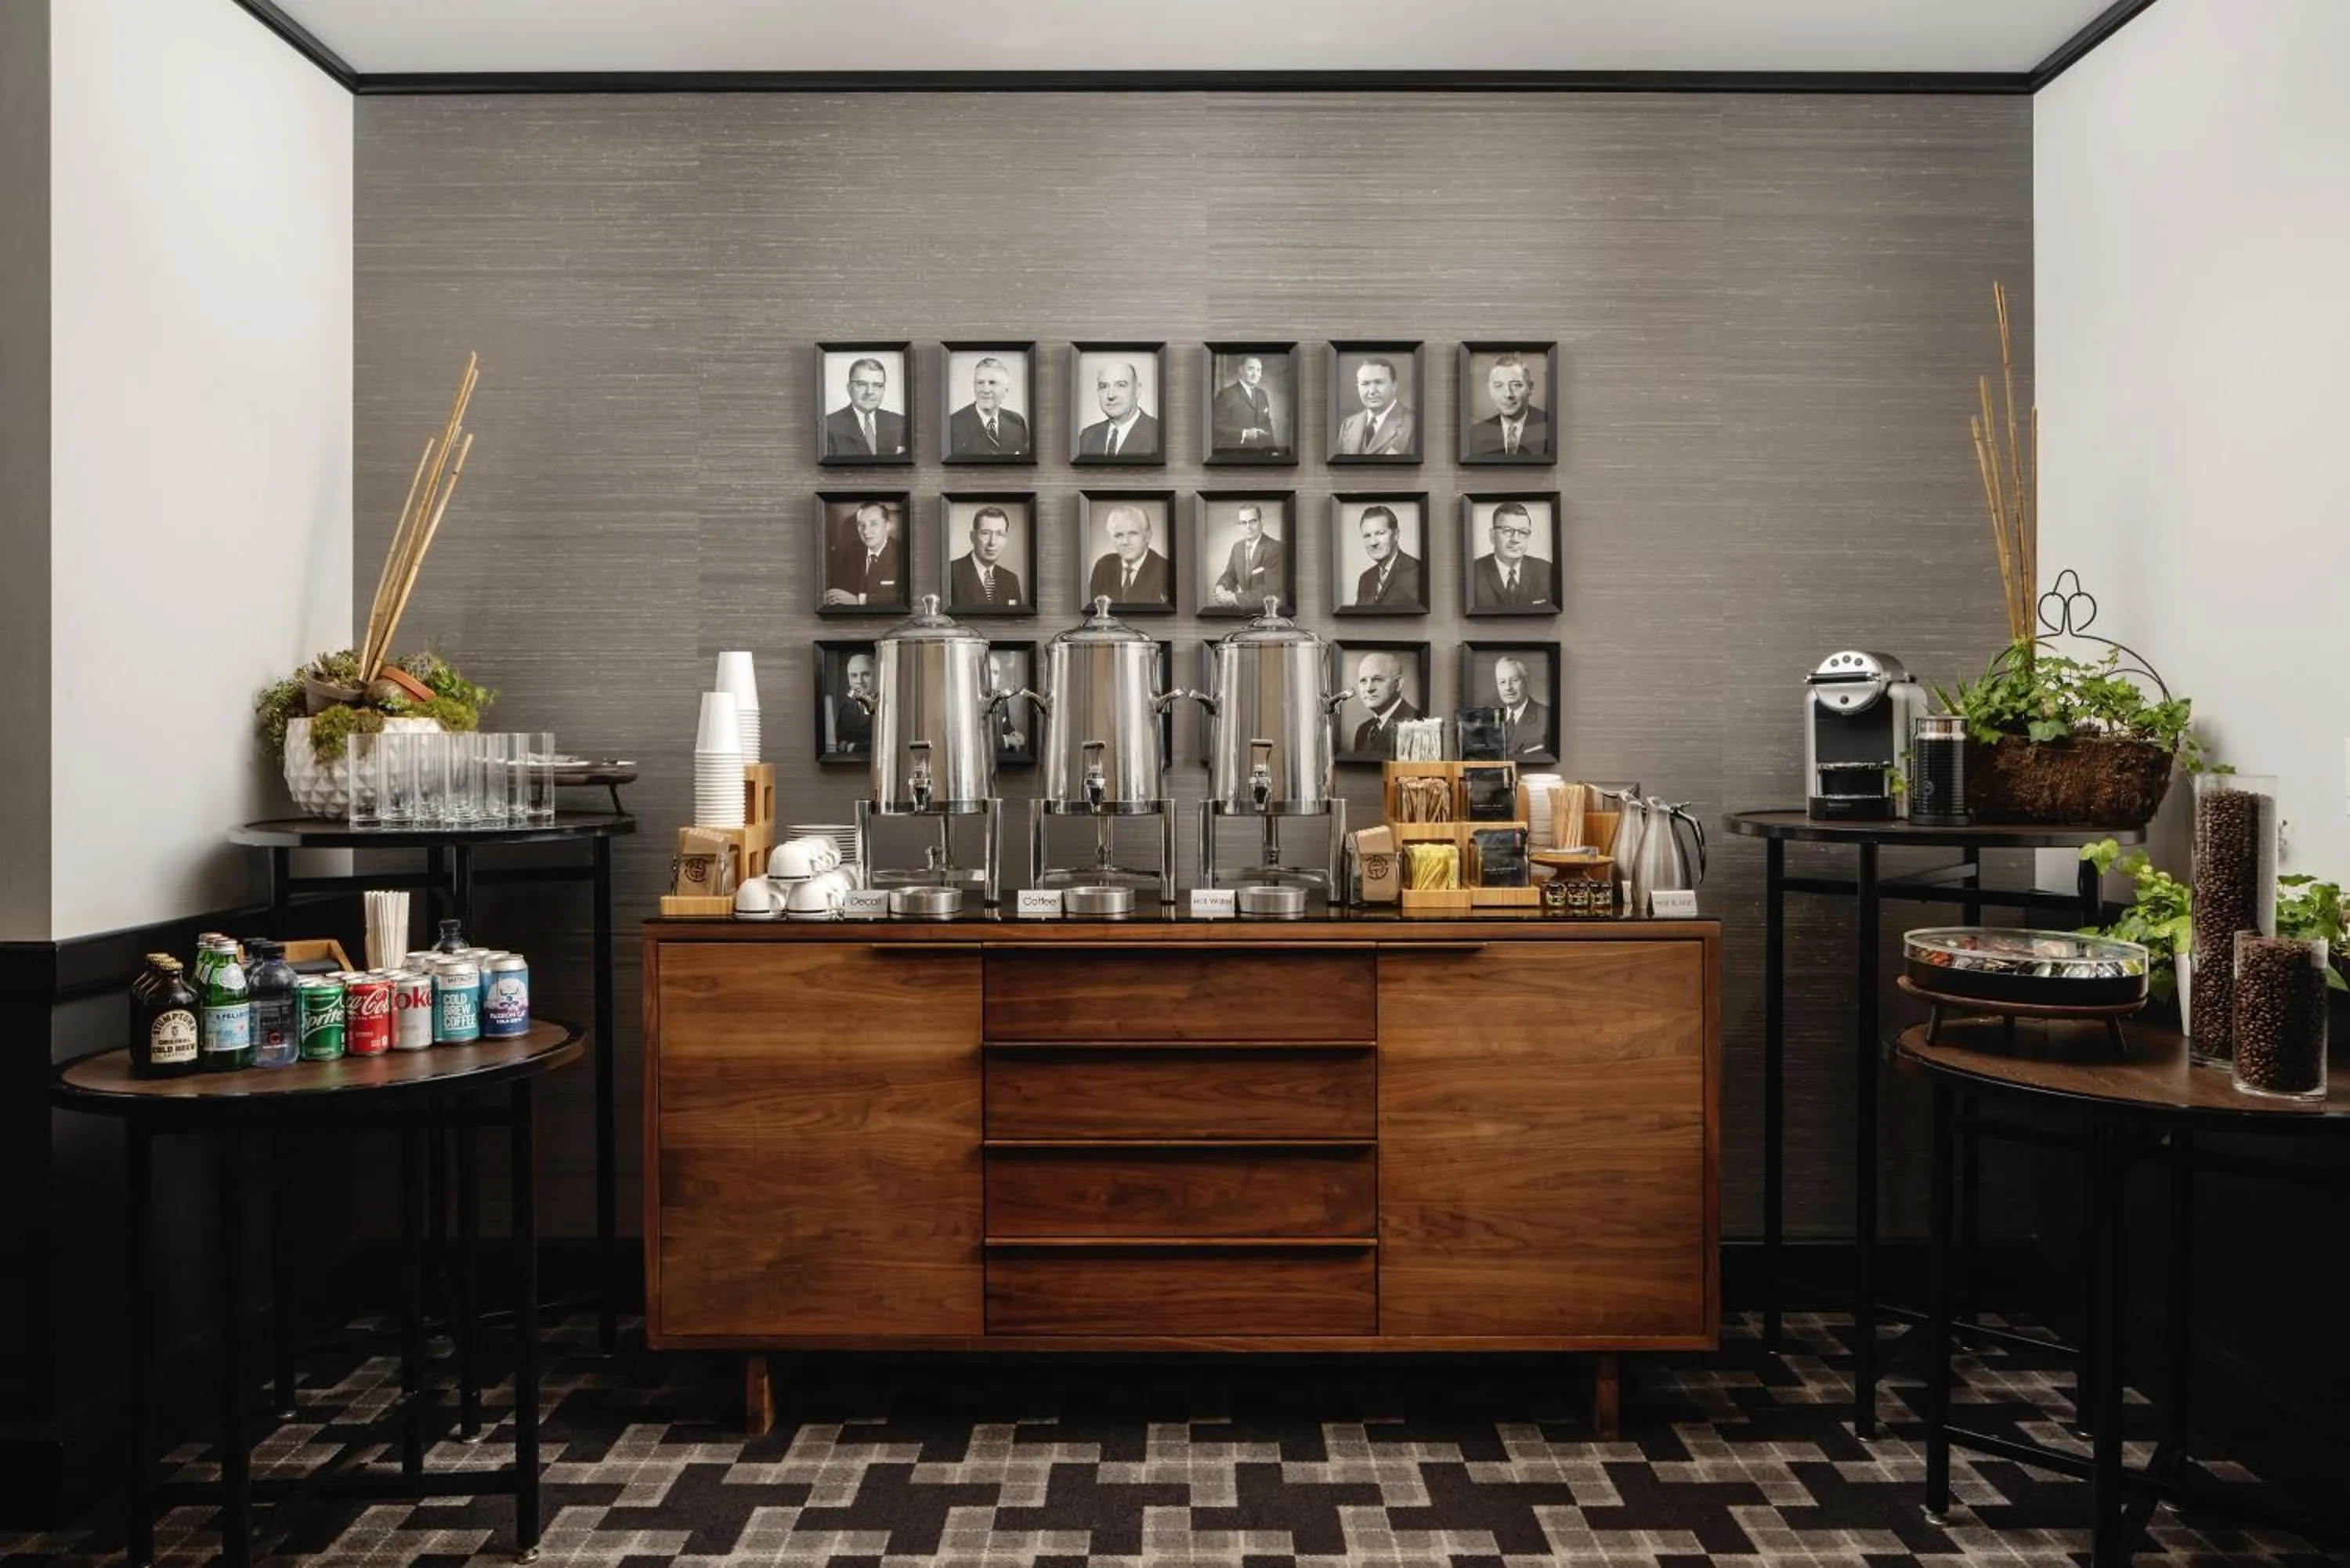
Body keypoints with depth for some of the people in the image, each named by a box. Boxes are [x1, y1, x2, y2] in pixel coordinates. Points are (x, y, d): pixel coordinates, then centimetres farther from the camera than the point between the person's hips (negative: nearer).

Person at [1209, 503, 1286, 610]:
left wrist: (1235, 598, -24)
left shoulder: (1275, 548, -16)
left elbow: (1270, 592, -21)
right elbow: (1230, 575, 15)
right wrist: (1221, 587, -9)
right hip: (1246, 609, 6)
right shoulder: (1237, 546, 7)